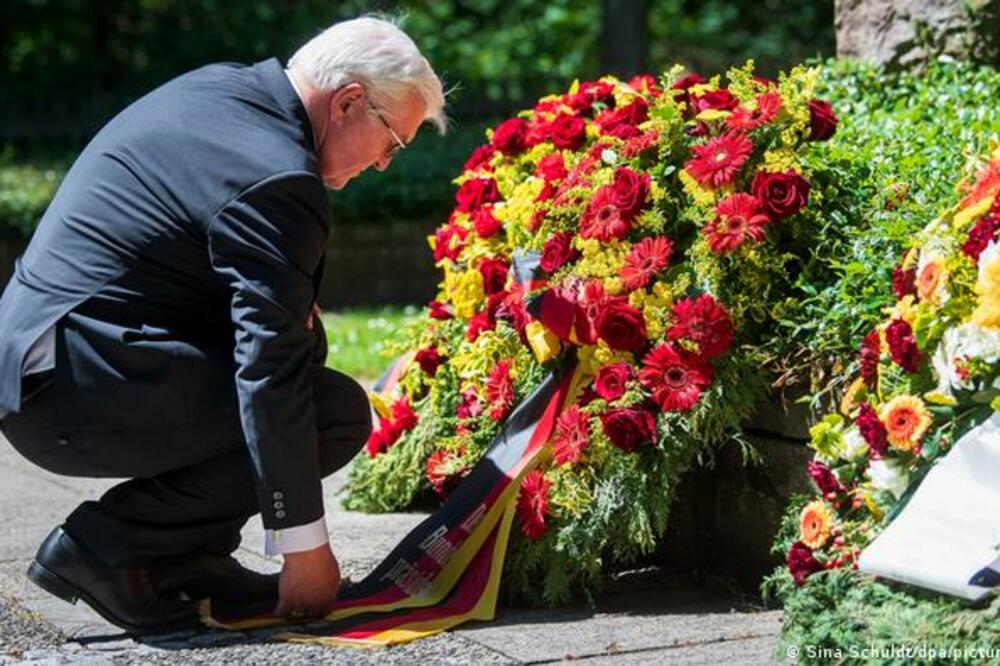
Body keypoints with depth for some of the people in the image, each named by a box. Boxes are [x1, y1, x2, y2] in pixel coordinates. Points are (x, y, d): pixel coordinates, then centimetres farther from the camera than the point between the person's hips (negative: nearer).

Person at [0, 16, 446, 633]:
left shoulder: (218, 87, 11)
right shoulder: (279, 183, -18)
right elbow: (270, 375, -19)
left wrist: (295, 312, 10)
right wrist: (306, 548, -14)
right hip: (77, 393, -10)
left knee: (304, 343, 18)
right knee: (340, 412, -11)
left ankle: (190, 557, 14)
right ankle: (106, 544, -8)